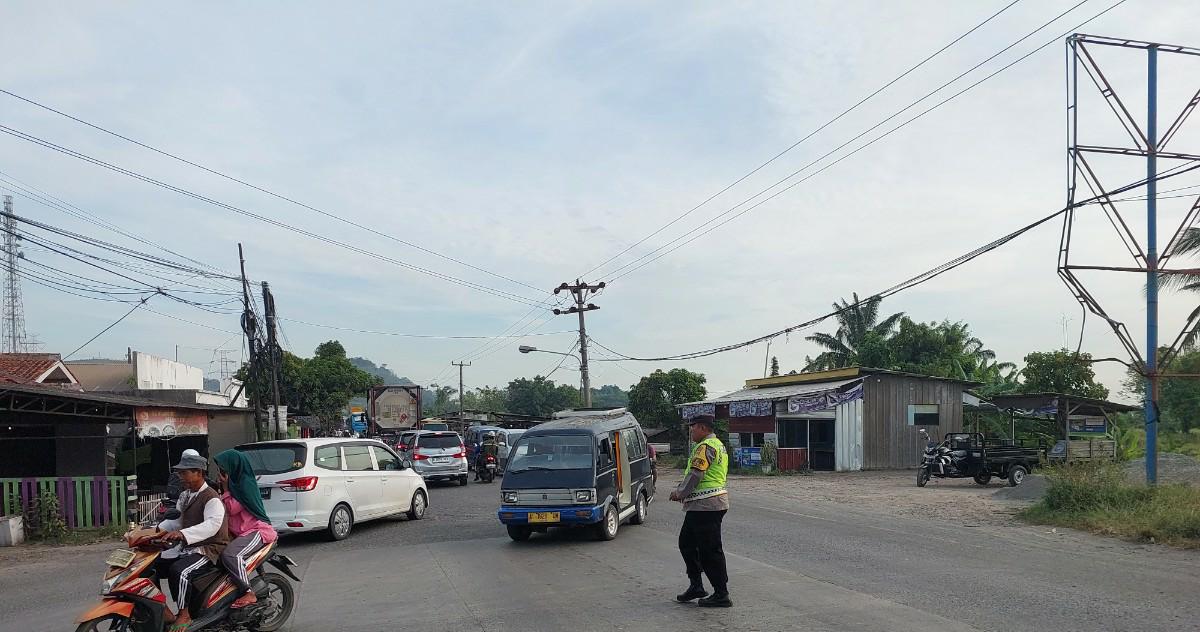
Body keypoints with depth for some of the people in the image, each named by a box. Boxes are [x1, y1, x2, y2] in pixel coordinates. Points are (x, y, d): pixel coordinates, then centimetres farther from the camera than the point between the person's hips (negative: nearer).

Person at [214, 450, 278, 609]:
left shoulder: (245, 484, -12)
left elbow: (232, 508, -14)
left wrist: (225, 488, -8)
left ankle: (249, 594, -29)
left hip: (256, 531, -11)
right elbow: (228, 509, 26)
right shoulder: (236, 483, 18)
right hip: (240, 532, 11)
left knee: (230, 555, -31)